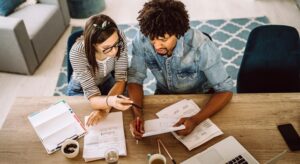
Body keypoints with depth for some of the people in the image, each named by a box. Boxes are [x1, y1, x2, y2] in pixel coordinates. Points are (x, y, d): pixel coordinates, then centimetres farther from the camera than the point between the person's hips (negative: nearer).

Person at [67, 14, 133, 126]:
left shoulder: (119, 38, -30)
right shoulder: (77, 53, -37)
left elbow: (121, 79, -24)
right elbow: (92, 95, -35)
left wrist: (105, 108, -37)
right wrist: (109, 101, -57)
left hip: (107, 81, 2)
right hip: (81, 89, -2)